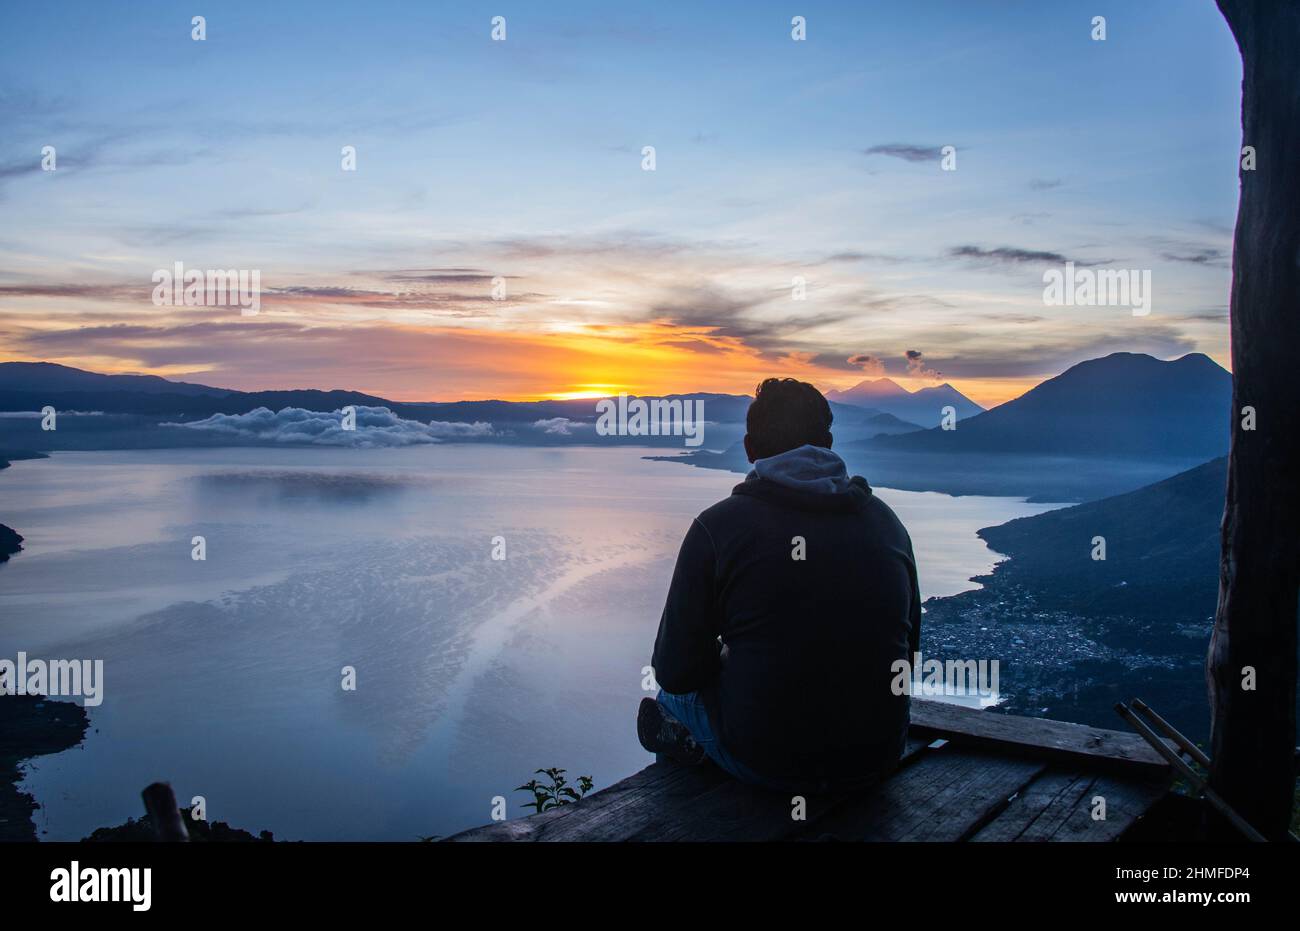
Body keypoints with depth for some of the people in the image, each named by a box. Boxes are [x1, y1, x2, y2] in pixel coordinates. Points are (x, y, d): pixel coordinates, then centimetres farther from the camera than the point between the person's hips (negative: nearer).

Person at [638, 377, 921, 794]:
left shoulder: (716, 526, -10)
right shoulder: (886, 520, 3)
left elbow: (677, 672, -7)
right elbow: (907, 653, 10)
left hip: (765, 762, -4)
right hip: (878, 759, 4)